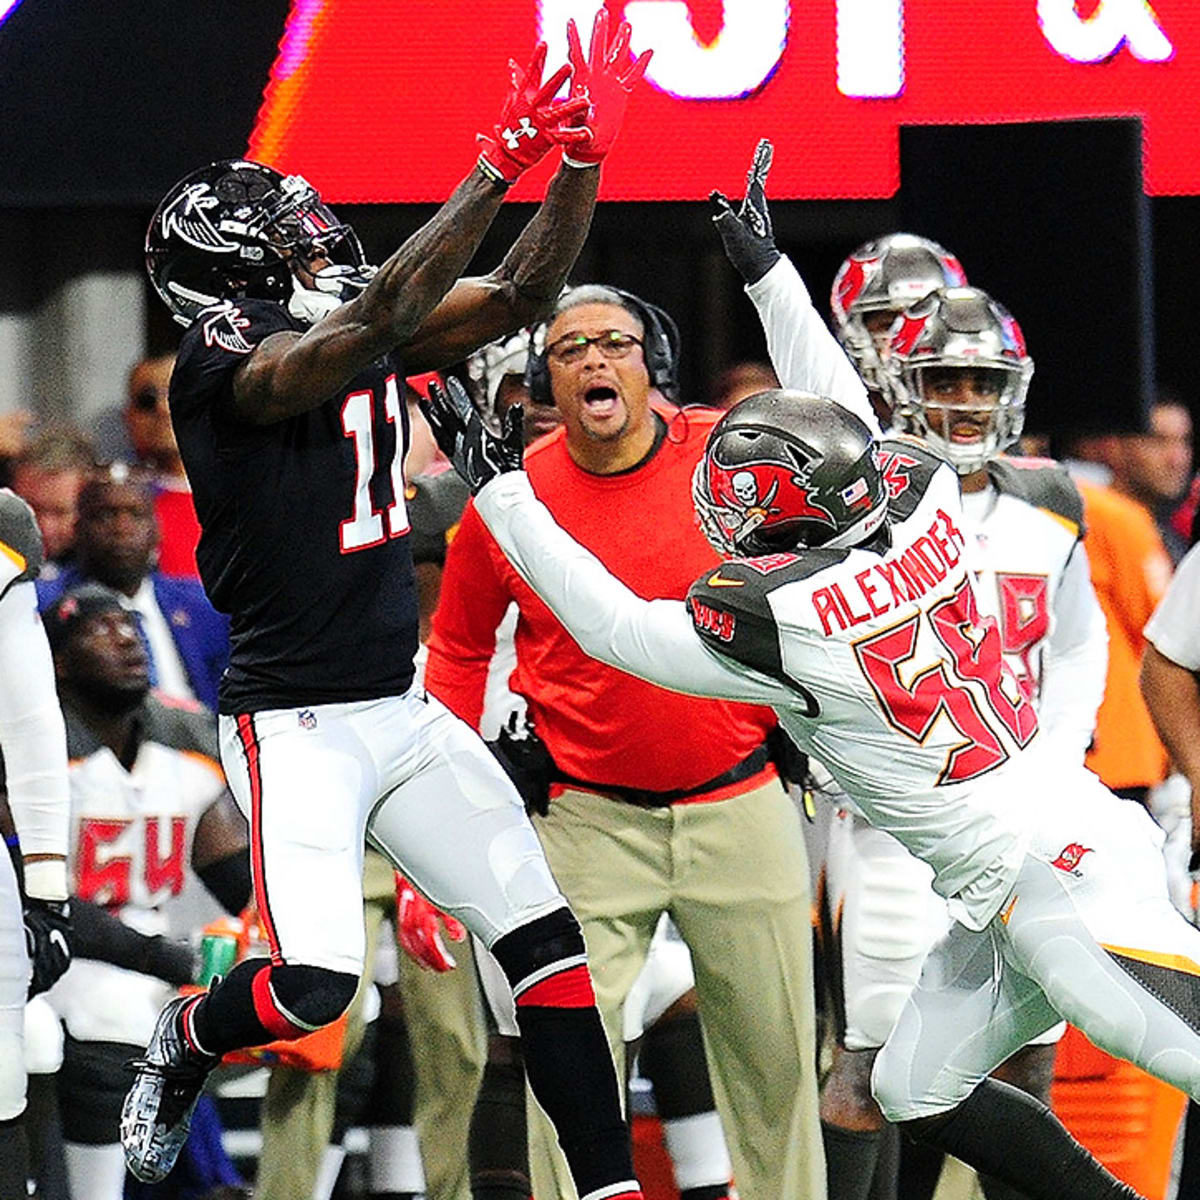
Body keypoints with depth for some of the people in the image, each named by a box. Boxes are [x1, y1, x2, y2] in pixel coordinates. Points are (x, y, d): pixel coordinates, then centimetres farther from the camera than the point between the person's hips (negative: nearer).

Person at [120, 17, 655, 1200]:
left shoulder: (373, 343, 8)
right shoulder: (223, 369, -16)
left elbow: (519, 294, 7)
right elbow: (370, 324, -32)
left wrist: (579, 160, -9)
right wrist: (495, 171, -36)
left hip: (404, 710, 8)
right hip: (297, 729, -8)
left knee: (544, 937, -1)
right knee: (314, 985, -16)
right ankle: (184, 1042, 18)